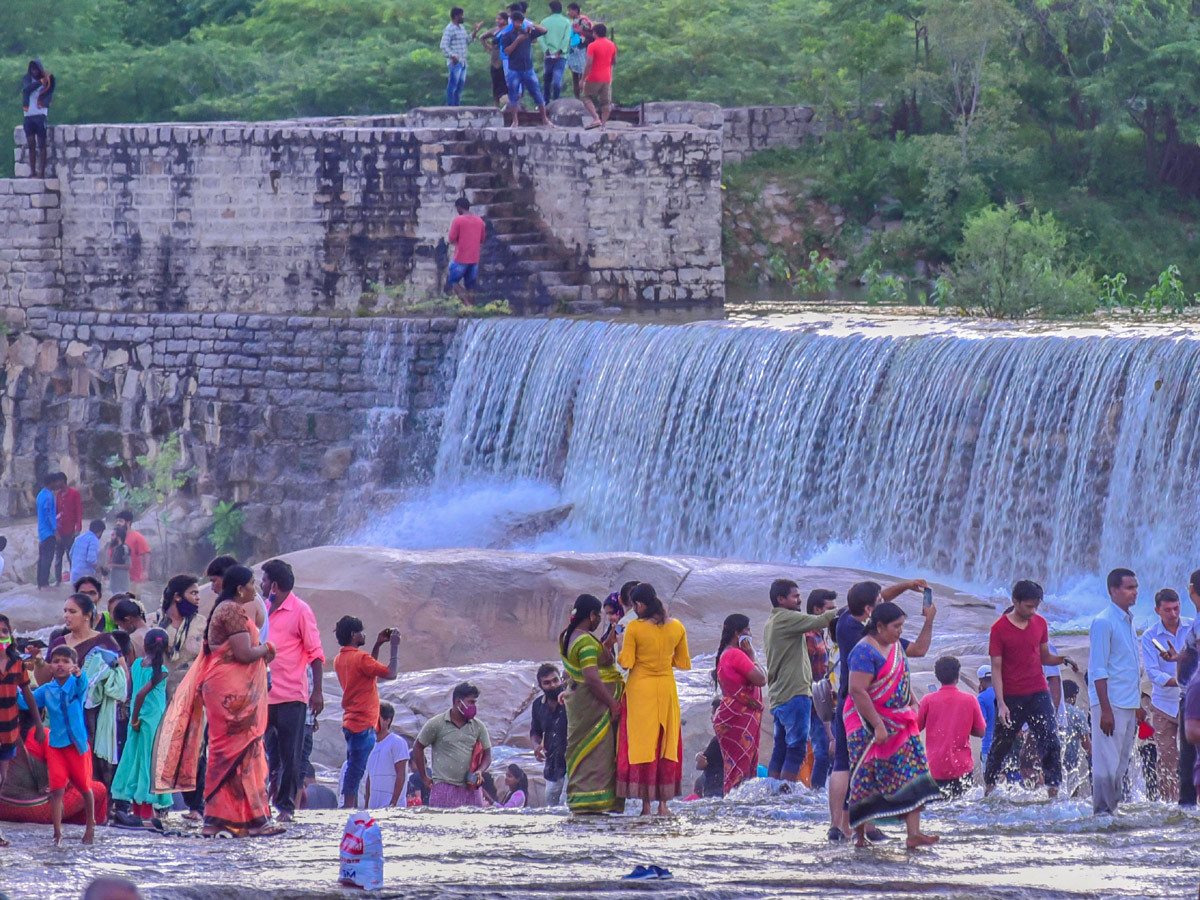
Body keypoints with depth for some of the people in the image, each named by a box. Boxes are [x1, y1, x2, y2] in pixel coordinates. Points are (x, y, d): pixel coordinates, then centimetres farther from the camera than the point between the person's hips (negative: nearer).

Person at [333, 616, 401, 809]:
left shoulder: (339, 659, 13)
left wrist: (377, 645, 23)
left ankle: (349, 806, 9)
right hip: (364, 723, -9)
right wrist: (395, 645, -7)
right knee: (357, 767, -11)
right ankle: (349, 806, -15)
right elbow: (391, 673, -17)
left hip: (350, 722, 9)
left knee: (354, 768, 11)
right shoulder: (360, 658, -14)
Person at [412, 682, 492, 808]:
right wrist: (424, 778, 9)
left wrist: (480, 771, -6)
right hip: (444, 787, -4)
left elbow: (487, 755, 16)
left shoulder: (478, 727, 10)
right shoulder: (437, 724, 0)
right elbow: (418, 748, 10)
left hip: (470, 789, 4)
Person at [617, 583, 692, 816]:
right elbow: (684, 663, 6)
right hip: (667, 688, 3)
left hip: (640, 689, -3)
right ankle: (664, 803, 9)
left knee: (642, 743, 1)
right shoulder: (677, 628, 0)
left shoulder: (634, 628, -12)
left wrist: (621, 647, 7)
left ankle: (646, 803, -2)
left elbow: (626, 662, -11)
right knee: (667, 743, 11)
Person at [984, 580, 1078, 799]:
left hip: (1039, 693, 3)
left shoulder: (1039, 623, 5)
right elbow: (996, 668, -7)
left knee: (1051, 743, -7)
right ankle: (989, 786, 24)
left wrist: (1063, 660, -7)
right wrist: (1001, 704, -15)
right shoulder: (999, 629, -7)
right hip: (1011, 696, -3)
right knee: (1001, 745, 7)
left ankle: (1053, 790, -4)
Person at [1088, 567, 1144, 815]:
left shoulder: (1128, 621, 16)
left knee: (1123, 762, 10)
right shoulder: (1103, 622, -11)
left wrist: (1138, 706, 20)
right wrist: (1106, 710, -19)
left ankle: (1114, 806, 15)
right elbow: (1098, 671, -14)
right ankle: (1103, 810, -4)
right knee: (1108, 762, -7)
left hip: (1129, 705, 8)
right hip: (1110, 703, -8)